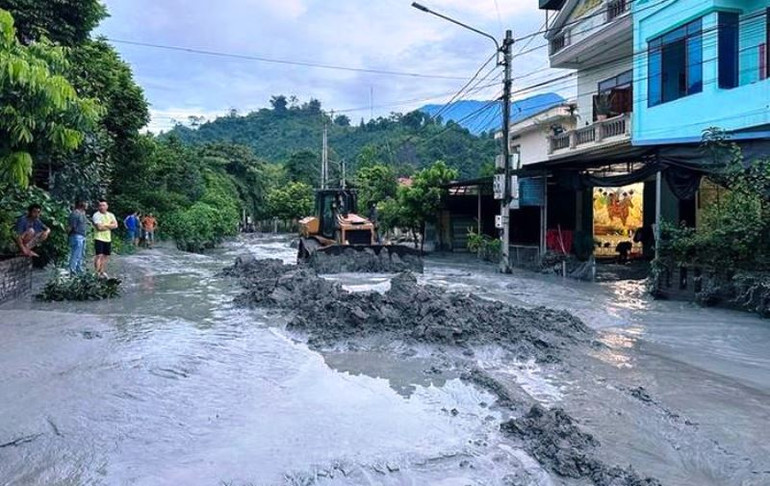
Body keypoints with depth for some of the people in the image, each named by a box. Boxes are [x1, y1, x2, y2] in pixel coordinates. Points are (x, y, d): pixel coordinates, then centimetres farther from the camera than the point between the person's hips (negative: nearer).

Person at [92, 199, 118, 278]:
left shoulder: (111, 215, 10)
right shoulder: (96, 215, -7)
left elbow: (115, 225, -3)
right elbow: (99, 227, -18)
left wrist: (105, 225, -14)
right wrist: (110, 226, -6)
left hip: (108, 239, 6)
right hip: (99, 238, -6)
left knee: (106, 256, 12)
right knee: (99, 255, -12)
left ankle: (102, 271, 24)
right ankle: (97, 273, -8)